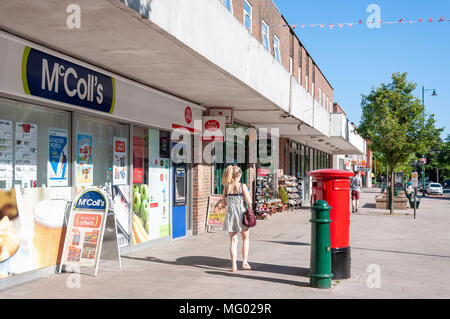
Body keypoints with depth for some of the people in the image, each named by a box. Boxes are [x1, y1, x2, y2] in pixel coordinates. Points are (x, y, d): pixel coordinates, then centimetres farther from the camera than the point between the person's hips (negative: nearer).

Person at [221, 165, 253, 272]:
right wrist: (248, 193, 10)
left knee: (233, 240, 8)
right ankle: (244, 262, 13)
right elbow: (249, 202, -8)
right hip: (240, 212, -3)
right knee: (245, 238, 16)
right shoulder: (242, 186, -9)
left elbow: (224, 203, 9)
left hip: (230, 213, 3)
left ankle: (234, 265, 4)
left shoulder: (226, 187, 2)